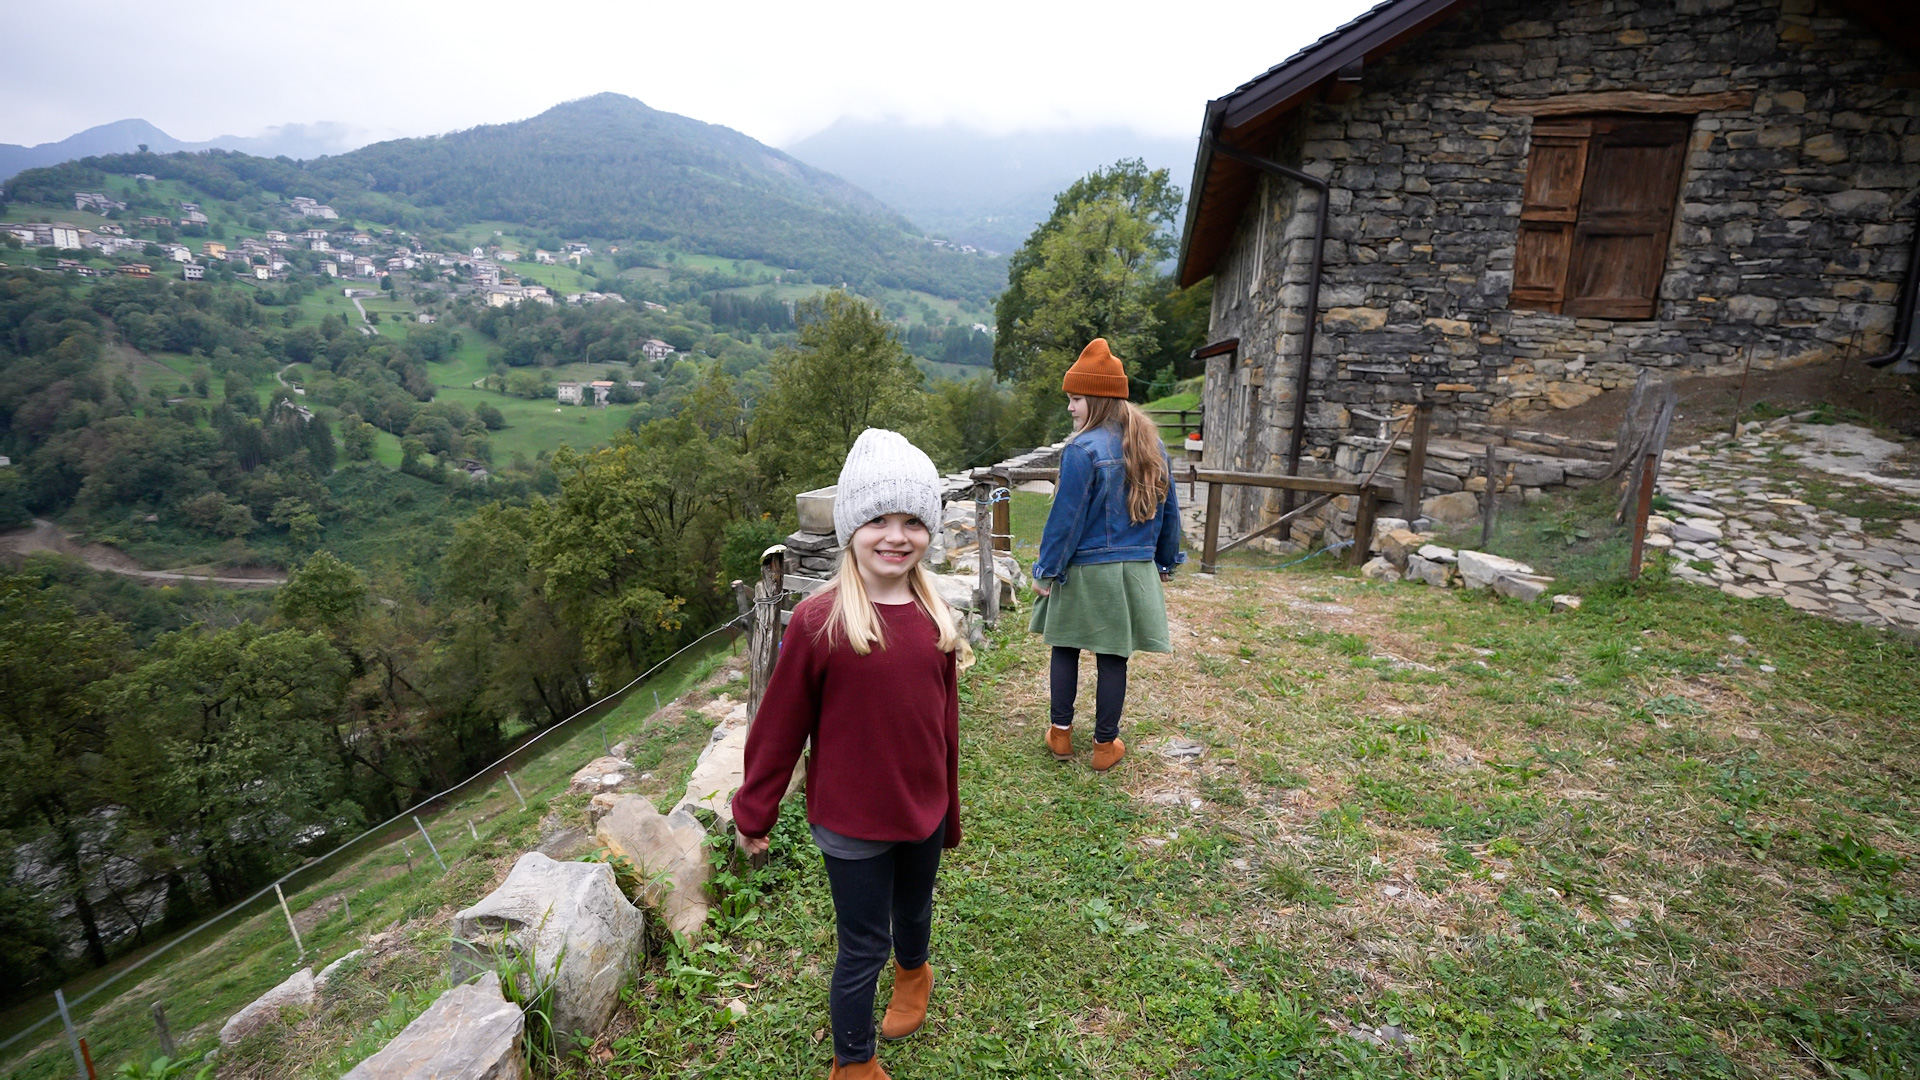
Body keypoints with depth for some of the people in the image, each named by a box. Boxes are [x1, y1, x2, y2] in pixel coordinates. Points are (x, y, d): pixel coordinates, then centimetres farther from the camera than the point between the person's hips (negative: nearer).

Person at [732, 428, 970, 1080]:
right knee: (863, 946, 11)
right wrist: (753, 813, -2)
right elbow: (780, 726, -12)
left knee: (914, 909, 28)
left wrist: (948, 811, 12)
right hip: (850, 819, -5)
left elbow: (945, 723, 3)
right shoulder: (818, 621, -22)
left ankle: (913, 975, 61)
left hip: (921, 811, 5)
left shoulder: (937, 619, -7)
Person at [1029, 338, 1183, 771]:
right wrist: (1165, 561, 21)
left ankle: (1061, 735, 26)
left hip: (1083, 572, -4)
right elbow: (1168, 511, 11)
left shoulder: (1083, 450, -17)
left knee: (1065, 649, 15)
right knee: (1113, 658, 11)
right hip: (1134, 571, 5)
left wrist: (1046, 571, -6)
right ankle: (1106, 744, 22)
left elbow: (1066, 518, -15)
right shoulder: (1152, 444, 4)